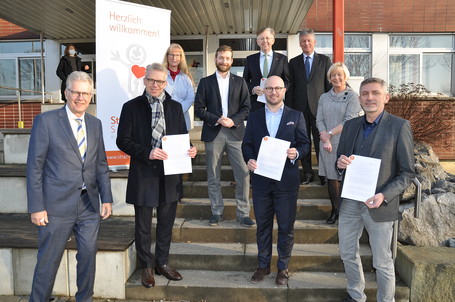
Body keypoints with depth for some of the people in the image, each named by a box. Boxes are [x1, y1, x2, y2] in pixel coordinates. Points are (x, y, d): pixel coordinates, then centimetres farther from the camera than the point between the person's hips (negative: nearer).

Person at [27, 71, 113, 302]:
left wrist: (106, 198, 5)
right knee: (49, 260, 8)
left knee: (88, 255, 12)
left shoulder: (95, 124, 9)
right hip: (57, 205, -4)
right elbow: (34, 167, -7)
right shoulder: (45, 121, -5)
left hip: (89, 204, 5)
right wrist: (36, 207, -10)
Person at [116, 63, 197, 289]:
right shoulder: (131, 107, -3)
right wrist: (147, 153, -21)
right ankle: (147, 266, 30)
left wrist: (190, 150, -8)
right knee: (143, 225, 11)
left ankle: (162, 263, 34)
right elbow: (123, 141, -7)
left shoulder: (175, 107, 8)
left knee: (166, 222, 15)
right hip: (143, 175, -3)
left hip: (170, 174, 3)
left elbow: (182, 137, 13)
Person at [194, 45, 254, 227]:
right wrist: (217, 120, -11)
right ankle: (217, 212, 19)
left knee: (243, 175, -5)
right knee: (213, 177, 6)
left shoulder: (240, 82, 12)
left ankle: (243, 214, 7)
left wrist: (233, 120, -10)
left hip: (235, 133, 0)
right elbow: (199, 108, 2)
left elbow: (246, 108, 7)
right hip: (213, 134, 0)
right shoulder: (206, 82, 9)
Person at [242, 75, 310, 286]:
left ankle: (283, 268, 26)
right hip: (261, 179, 2)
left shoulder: (296, 116, 3)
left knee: (286, 227, 8)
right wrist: (249, 160, -13)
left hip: (287, 180, -1)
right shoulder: (254, 117, 8)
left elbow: (305, 144, 2)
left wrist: (297, 153, -20)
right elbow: (247, 144, 7)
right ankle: (263, 265, 29)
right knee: (263, 225, 13)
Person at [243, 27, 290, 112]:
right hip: (255, 104, 1)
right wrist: (253, 89, -7)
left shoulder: (282, 59, 9)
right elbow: (245, 81, 13)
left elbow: (288, 82, 8)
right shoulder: (250, 59, 12)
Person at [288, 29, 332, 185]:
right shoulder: (293, 62, 11)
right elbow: (290, 86, 8)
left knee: (321, 141, 0)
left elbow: (330, 84, 5)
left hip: (319, 107, -2)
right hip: (300, 107, 2)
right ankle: (307, 173, 15)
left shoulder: (325, 60, 8)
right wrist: (290, 108, 2)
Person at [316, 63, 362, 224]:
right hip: (327, 144, 4)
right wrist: (326, 140, -10)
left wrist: (330, 133, -11)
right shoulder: (324, 97, 11)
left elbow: (349, 121, -11)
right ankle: (335, 210, 22)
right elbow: (319, 120, 4)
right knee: (331, 177, 9)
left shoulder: (352, 96, -2)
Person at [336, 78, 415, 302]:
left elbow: (407, 173, -8)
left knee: (382, 262, 9)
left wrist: (384, 196, -21)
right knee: (348, 254, 19)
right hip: (349, 202, 5)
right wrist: (340, 164, -10)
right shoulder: (350, 126, 6)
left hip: (378, 205, -5)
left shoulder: (399, 126, -8)